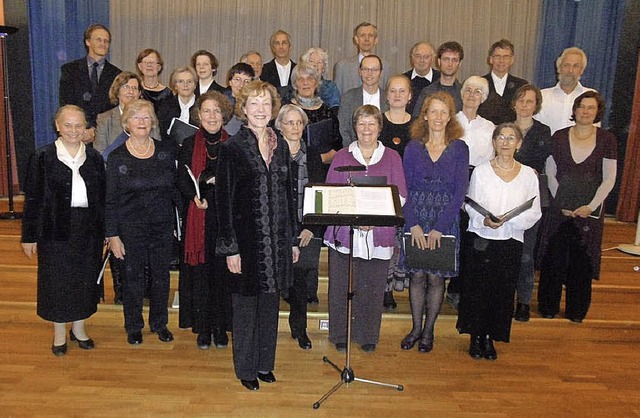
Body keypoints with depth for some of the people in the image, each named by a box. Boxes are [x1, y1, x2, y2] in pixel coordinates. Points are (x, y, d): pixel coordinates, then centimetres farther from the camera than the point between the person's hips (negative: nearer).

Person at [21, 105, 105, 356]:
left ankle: (79, 327, 32)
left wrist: (106, 231, 7)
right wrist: (29, 236, -4)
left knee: (85, 279, 12)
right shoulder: (42, 158, -5)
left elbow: (102, 198, 7)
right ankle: (59, 333, 27)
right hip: (55, 231, -2)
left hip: (88, 231, 3)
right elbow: (33, 199, -4)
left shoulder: (94, 158, 3)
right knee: (56, 281, 9)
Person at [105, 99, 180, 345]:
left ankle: (159, 323, 32)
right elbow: (110, 200, -3)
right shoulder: (117, 158, -5)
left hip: (163, 226, 2)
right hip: (131, 228, -2)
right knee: (133, 277, 9)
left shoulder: (167, 151, 0)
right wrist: (112, 235, -7)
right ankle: (133, 327, 30)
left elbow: (176, 188, 6)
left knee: (161, 276, 12)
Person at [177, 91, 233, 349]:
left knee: (223, 271, 4)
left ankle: (221, 327, 18)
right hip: (199, 218, 0)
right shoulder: (189, 145, 7)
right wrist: (195, 197, -15)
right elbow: (182, 180, 3)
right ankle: (203, 328, 18)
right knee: (200, 271, 4)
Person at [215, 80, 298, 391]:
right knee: (246, 306, 8)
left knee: (270, 304, 14)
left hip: (277, 240, 5)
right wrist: (230, 248, -13)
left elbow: (289, 195, 12)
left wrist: (292, 240, 10)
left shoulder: (281, 147, 8)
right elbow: (224, 200, -9)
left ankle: (265, 363, 31)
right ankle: (246, 368, 25)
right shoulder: (232, 148, -7)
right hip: (247, 240, -4)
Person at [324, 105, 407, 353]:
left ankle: (368, 336, 22)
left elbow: (400, 195, 2)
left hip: (379, 234, 0)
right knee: (341, 286, 4)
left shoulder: (392, 157, 9)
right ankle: (340, 335, 20)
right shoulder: (342, 156, 9)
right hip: (344, 232, 0)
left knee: (373, 287, 5)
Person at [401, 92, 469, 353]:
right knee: (417, 275, 5)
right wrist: (414, 224, -12)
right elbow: (404, 189, 0)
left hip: (446, 221, -1)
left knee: (436, 276, 4)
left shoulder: (459, 149, 1)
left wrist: (439, 228, -12)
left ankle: (429, 330, 21)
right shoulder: (413, 148, 4)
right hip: (416, 218, 1)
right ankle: (416, 328, 21)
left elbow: (460, 192, -5)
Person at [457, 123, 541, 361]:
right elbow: (471, 207, -1)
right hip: (482, 240, -1)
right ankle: (476, 337, 21)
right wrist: (484, 221, -21)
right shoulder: (481, 172, 1)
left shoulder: (529, 175, 4)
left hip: (511, 242, 1)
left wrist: (510, 220, -18)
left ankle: (490, 338, 24)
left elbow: (534, 213, 1)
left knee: (502, 292, 8)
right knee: (477, 290, 4)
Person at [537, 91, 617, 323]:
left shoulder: (607, 140, 1)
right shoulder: (559, 137, 2)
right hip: (559, 210, 0)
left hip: (590, 211, 0)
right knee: (554, 258, 4)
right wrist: (561, 203, -6)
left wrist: (591, 206, -9)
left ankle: (576, 311, 22)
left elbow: (609, 179, 0)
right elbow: (550, 175, 3)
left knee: (582, 261, 6)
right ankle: (548, 307, 19)